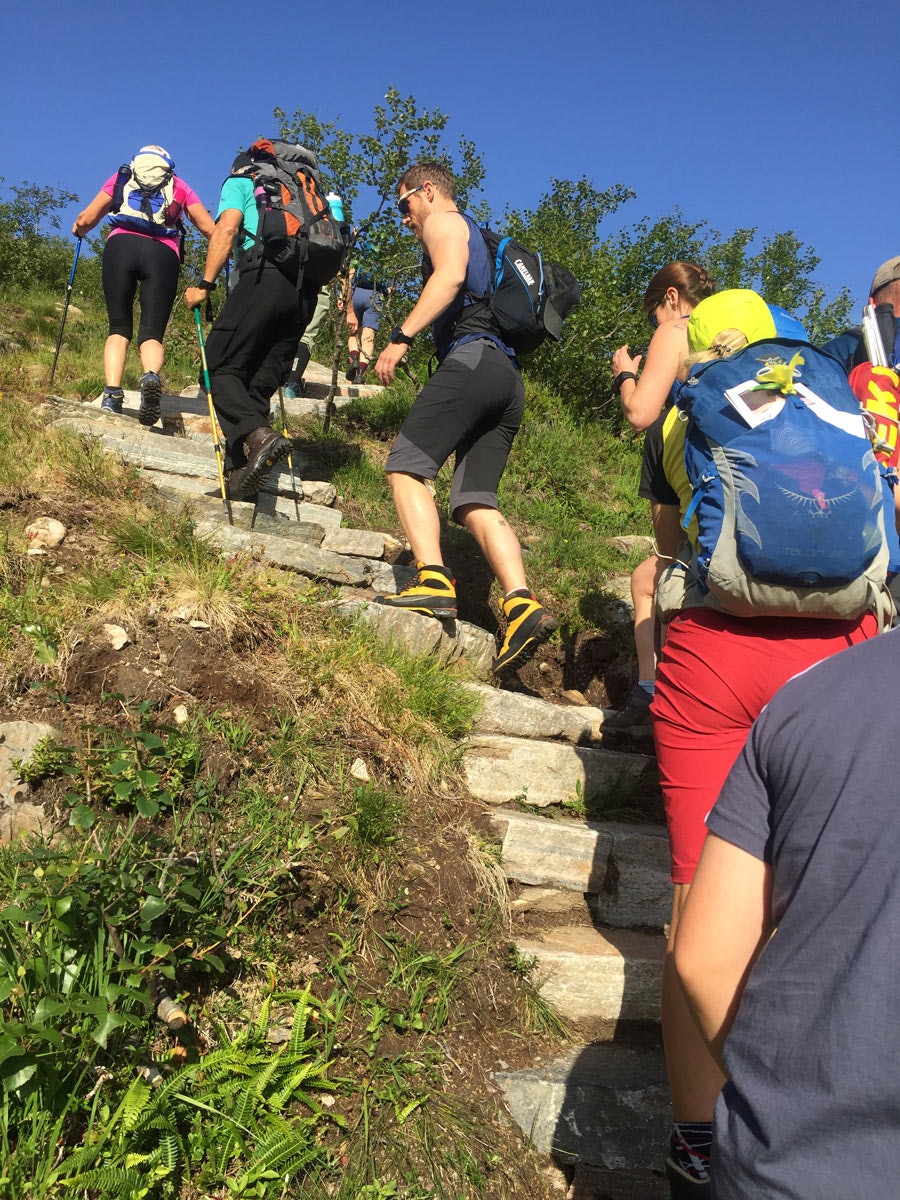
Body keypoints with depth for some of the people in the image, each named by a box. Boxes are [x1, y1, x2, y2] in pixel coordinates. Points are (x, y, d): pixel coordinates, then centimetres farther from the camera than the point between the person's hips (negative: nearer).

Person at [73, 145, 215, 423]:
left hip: (120, 245, 1)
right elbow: (210, 230, 17)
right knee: (152, 332, -3)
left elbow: (85, 219, 19)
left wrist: (79, 230, 42)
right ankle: (151, 376, -37)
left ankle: (112, 394, -13)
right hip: (163, 254, 0)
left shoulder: (121, 177, 27)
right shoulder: (180, 186, 27)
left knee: (119, 329, 9)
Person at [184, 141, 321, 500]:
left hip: (266, 273, -6)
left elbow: (227, 228, 1)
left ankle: (258, 434, -31)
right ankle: (241, 472, -2)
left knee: (220, 366, -4)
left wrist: (204, 285, -1)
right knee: (262, 378, 7)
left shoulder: (240, 181, 19)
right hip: (307, 288, 6)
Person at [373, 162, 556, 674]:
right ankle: (522, 604, -16)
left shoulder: (444, 220, 11)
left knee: (406, 465, -10)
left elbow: (450, 276, -12)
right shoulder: (478, 239, 38)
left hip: (473, 358, -8)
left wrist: (402, 336, -19)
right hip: (510, 380, 9)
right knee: (476, 501, 0)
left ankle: (434, 581, -26)